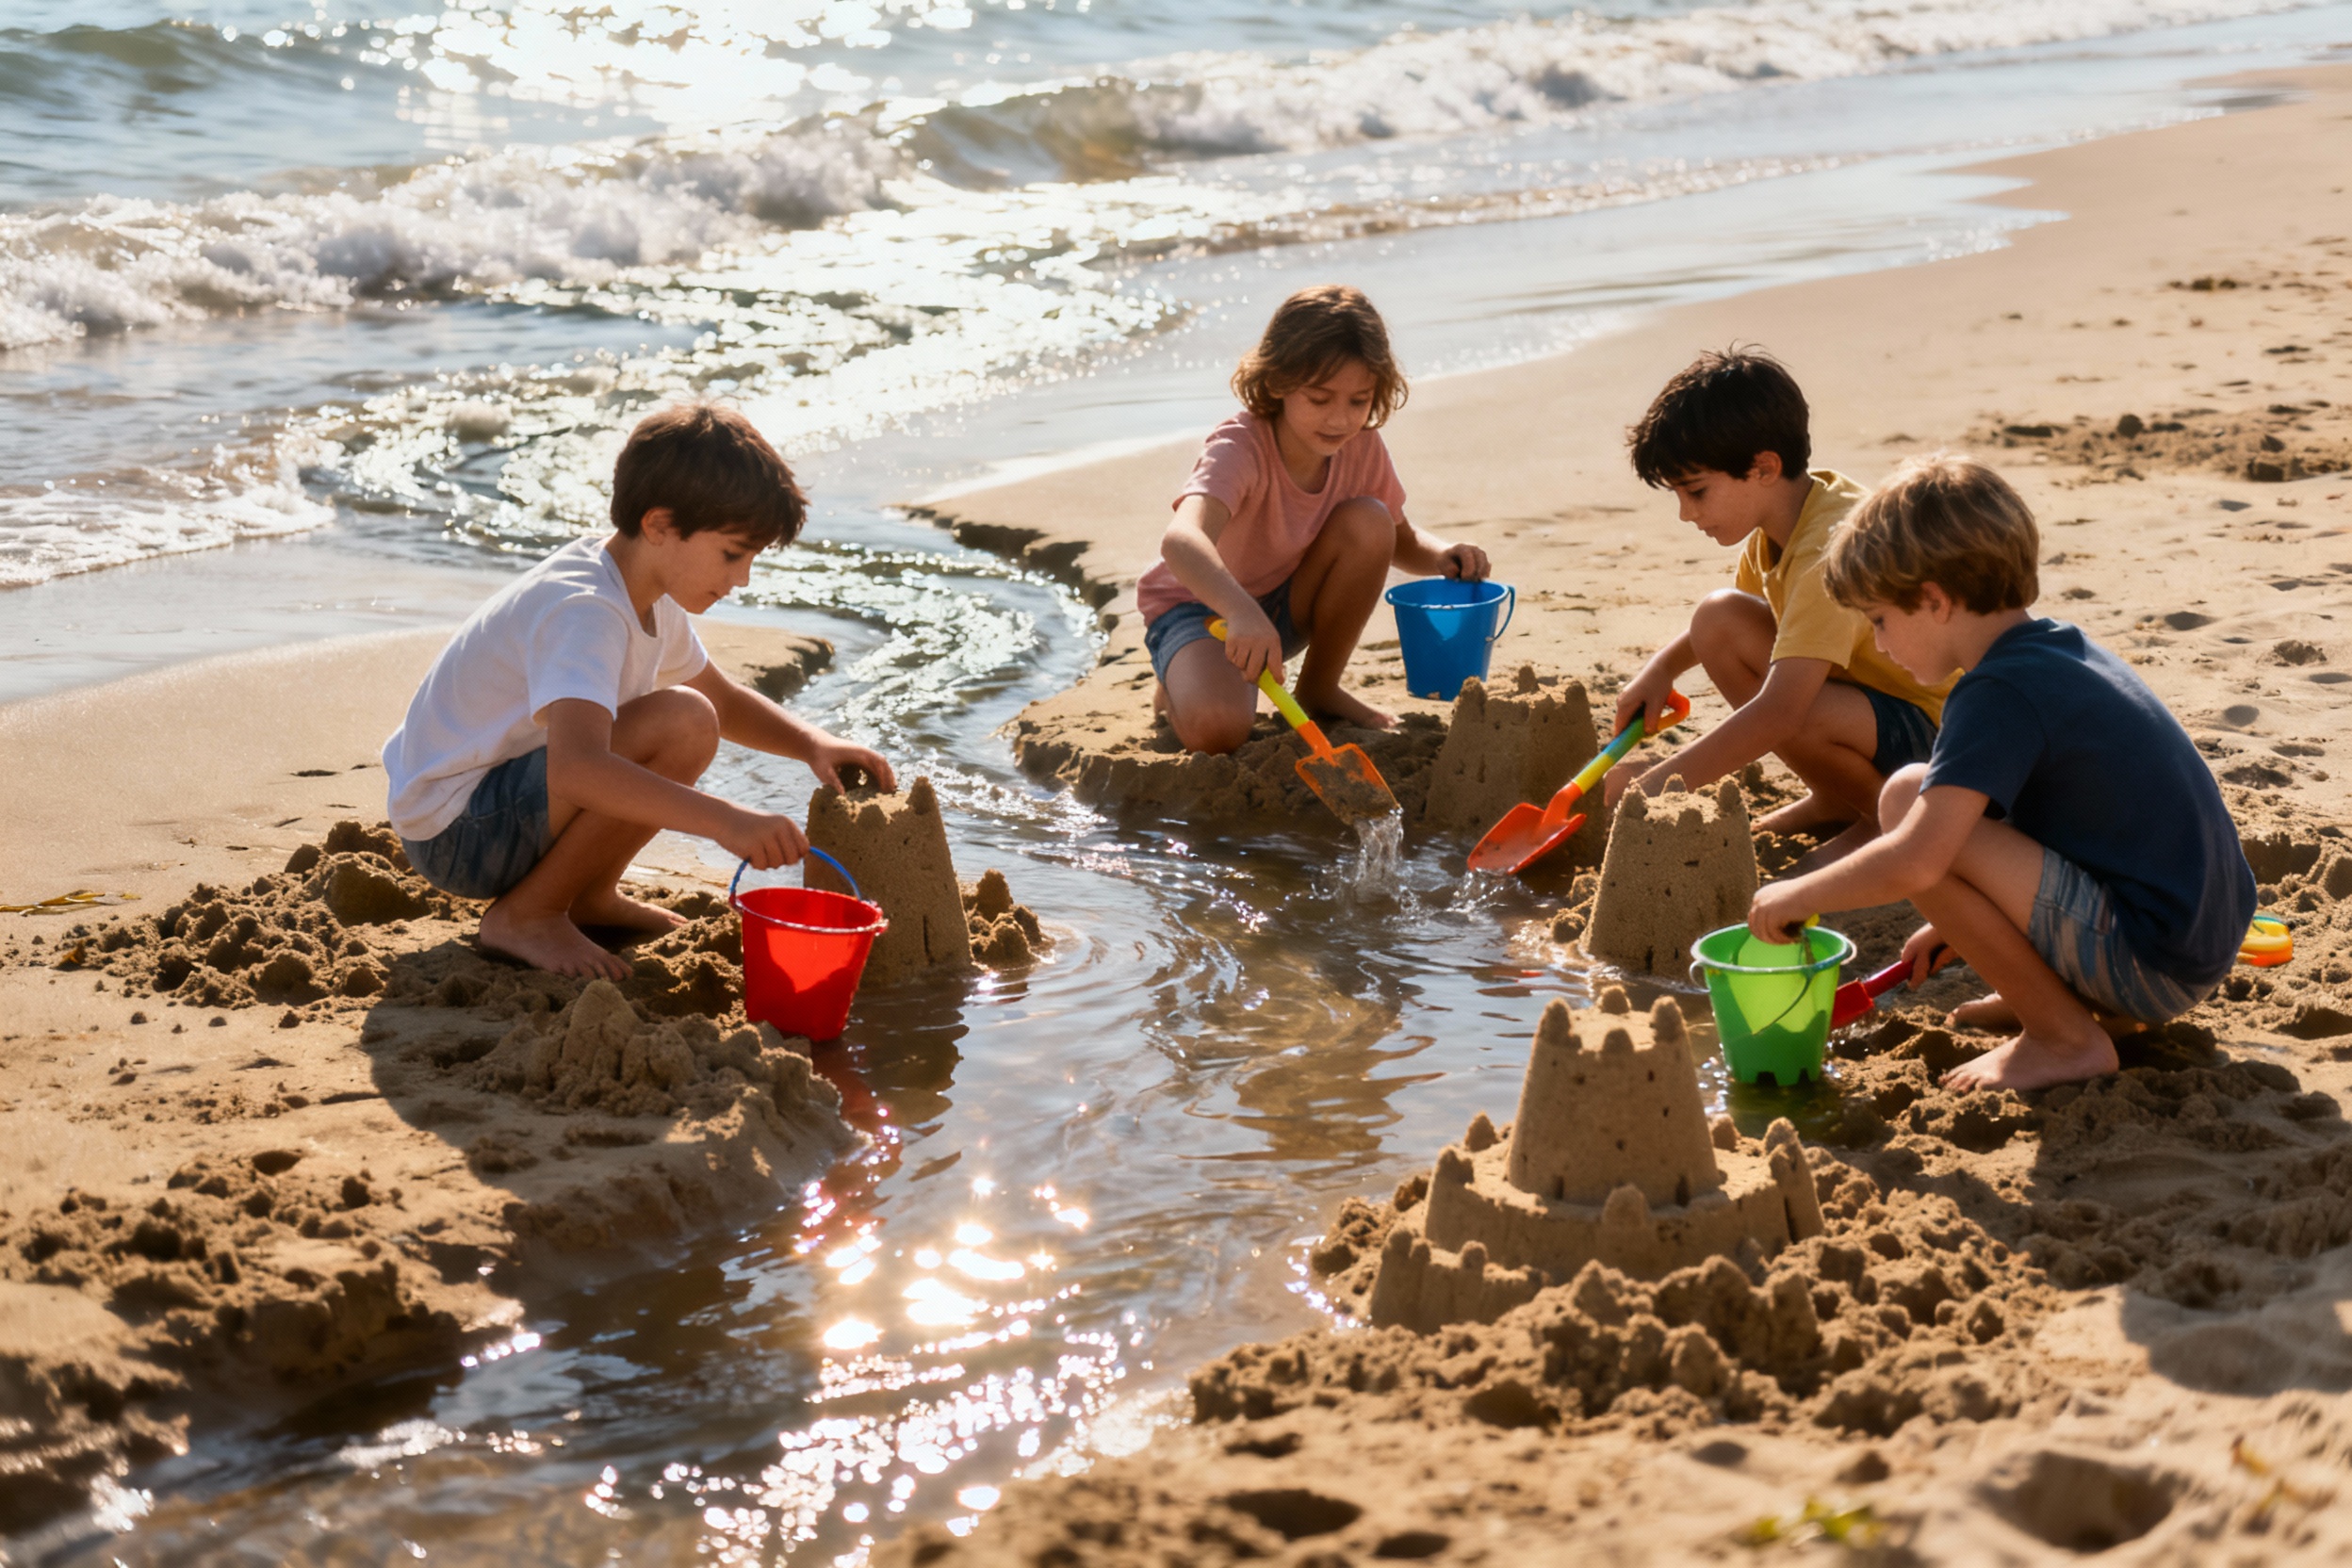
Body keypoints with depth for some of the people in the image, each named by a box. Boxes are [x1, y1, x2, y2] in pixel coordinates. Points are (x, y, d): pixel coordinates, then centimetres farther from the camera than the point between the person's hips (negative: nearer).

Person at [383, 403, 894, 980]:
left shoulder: (645, 588, 5)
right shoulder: (583, 612, -27)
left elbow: (721, 697, 22)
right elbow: (576, 768, -44)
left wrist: (811, 743, 3)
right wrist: (727, 820, -51)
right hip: (453, 836, -10)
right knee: (681, 726, -27)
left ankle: (587, 896, 15)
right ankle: (526, 916, -13)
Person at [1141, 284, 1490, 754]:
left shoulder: (1361, 447, -13)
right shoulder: (1240, 449, -32)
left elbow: (1400, 544, 6)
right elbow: (1181, 541, -52)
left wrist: (1442, 556, -19)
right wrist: (1242, 611, -72)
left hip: (1286, 607, 6)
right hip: (1199, 607, -6)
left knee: (1368, 520, -20)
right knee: (1216, 728, -35)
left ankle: (1319, 689, -1)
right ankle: (1179, 685, 5)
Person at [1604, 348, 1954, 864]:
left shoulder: (1832, 550, -30)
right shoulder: (1781, 520, 0)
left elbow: (1778, 714, -38)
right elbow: (1726, 624, 22)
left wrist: (1657, 782, -35)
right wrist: (1663, 666, 3)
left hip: (1937, 726, -9)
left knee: (1798, 714, -37)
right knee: (1719, 616, -4)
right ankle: (1834, 801, 7)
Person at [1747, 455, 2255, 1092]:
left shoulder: (2000, 692, -18)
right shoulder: (2063, 649, 12)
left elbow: (1914, 862, -27)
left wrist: (1799, 894, -11)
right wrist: (1957, 925, 26)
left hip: (2149, 963, -10)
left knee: (1907, 800, -17)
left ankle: (2065, 1035, -7)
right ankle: (2089, 999, 14)